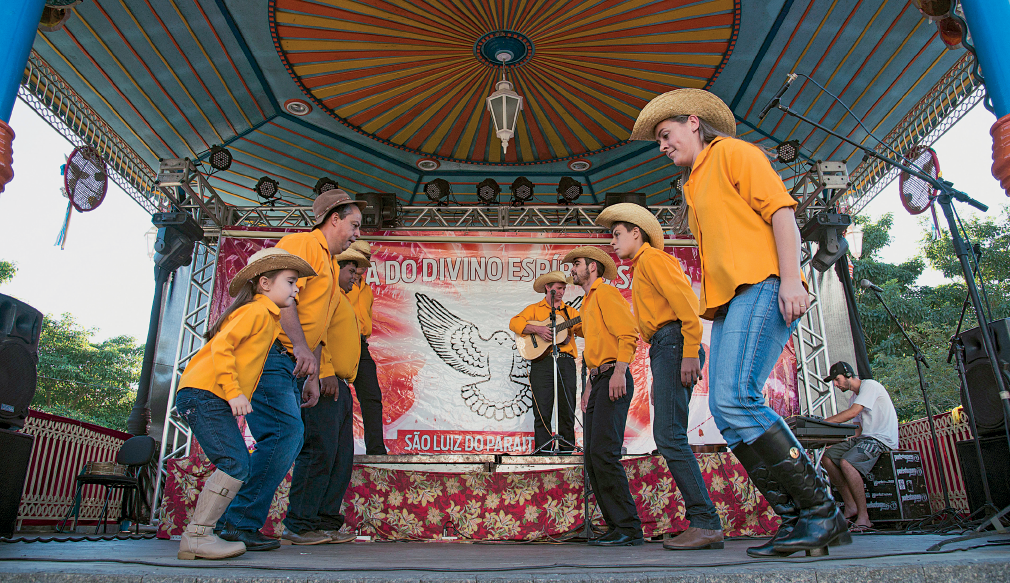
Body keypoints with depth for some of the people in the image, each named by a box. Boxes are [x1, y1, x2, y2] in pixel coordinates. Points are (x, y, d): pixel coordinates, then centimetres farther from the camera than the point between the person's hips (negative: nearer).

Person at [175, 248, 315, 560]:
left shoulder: (269, 317, 21)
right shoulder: (256, 311, -9)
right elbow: (221, 346, -19)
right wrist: (234, 392, -22)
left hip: (215, 399, 10)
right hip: (205, 393, -10)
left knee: (234, 466, 8)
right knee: (235, 465, -16)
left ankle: (200, 534, 14)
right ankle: (196, 537, -11)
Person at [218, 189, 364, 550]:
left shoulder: (329, 269, 27)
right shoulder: (302, 243, -2)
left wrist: (313, 377, 19)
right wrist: (301, 347, -26)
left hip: (290, 363, 10)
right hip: (269, 352, -10)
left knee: (287, 442, 5)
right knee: (285, 433, -17)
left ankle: (233, 521, 11)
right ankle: (239, 522, -8)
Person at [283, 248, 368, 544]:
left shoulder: (345, 304, 29)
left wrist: (345, 380, 17)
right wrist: (326, 371, -21)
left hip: (341, 387, 10)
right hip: (325, 384, -10)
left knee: (342, 457, 6)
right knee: (320, 451, -13)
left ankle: (326, 522, 9)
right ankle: (298, 525, -8)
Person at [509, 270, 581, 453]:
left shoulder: (570, 311, 22)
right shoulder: (534, 309, 14)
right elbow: (514, 323, -2)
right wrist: (537, 329, -14)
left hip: (566, 362, 3)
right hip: (542, 362, -3)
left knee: (567, 411, 2)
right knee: (542, 412, -5)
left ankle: (566, 449, 10)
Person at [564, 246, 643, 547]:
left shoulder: (605, 293, -1)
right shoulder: (588, 303, 27)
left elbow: (628, 333, -14)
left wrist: (619, 373, -25)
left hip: (613, 380, -10)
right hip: (597, 381, 10)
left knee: (603, 452, -18)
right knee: (592, 457, 4)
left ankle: (628, 528, -13)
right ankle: (616, 526, 8)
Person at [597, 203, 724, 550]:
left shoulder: (652, 258, 1)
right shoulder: (641, 268, 30)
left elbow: (685, 300, -13)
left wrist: (690, 352, -22)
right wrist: (659, 378, 22)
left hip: (673, 343, -10)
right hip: (663, 349, 10)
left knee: (669, 435, -17)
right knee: (670, 437, 4)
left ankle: (706, 523, -16)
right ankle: (704, 525, 3)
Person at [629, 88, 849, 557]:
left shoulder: (731, 152, 8)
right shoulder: (695, 187, 32)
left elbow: (780, 207, -5)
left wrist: (790, 278, -18)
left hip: (760, 287, -9)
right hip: (728, 304, 9)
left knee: (736, 399, -23)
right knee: (726, 412, -3)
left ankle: (821, 513, -13)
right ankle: (795, 519, 1)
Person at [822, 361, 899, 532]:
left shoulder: (869, 385, -8)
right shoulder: (854, 397, 21)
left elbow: (852, 412, -20)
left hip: (882, 440, -10)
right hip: (864, 438, 10)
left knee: (846, 462, -30)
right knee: (828, 457, -4)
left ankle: (863, 516, -22)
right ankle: (851, 507, -5)